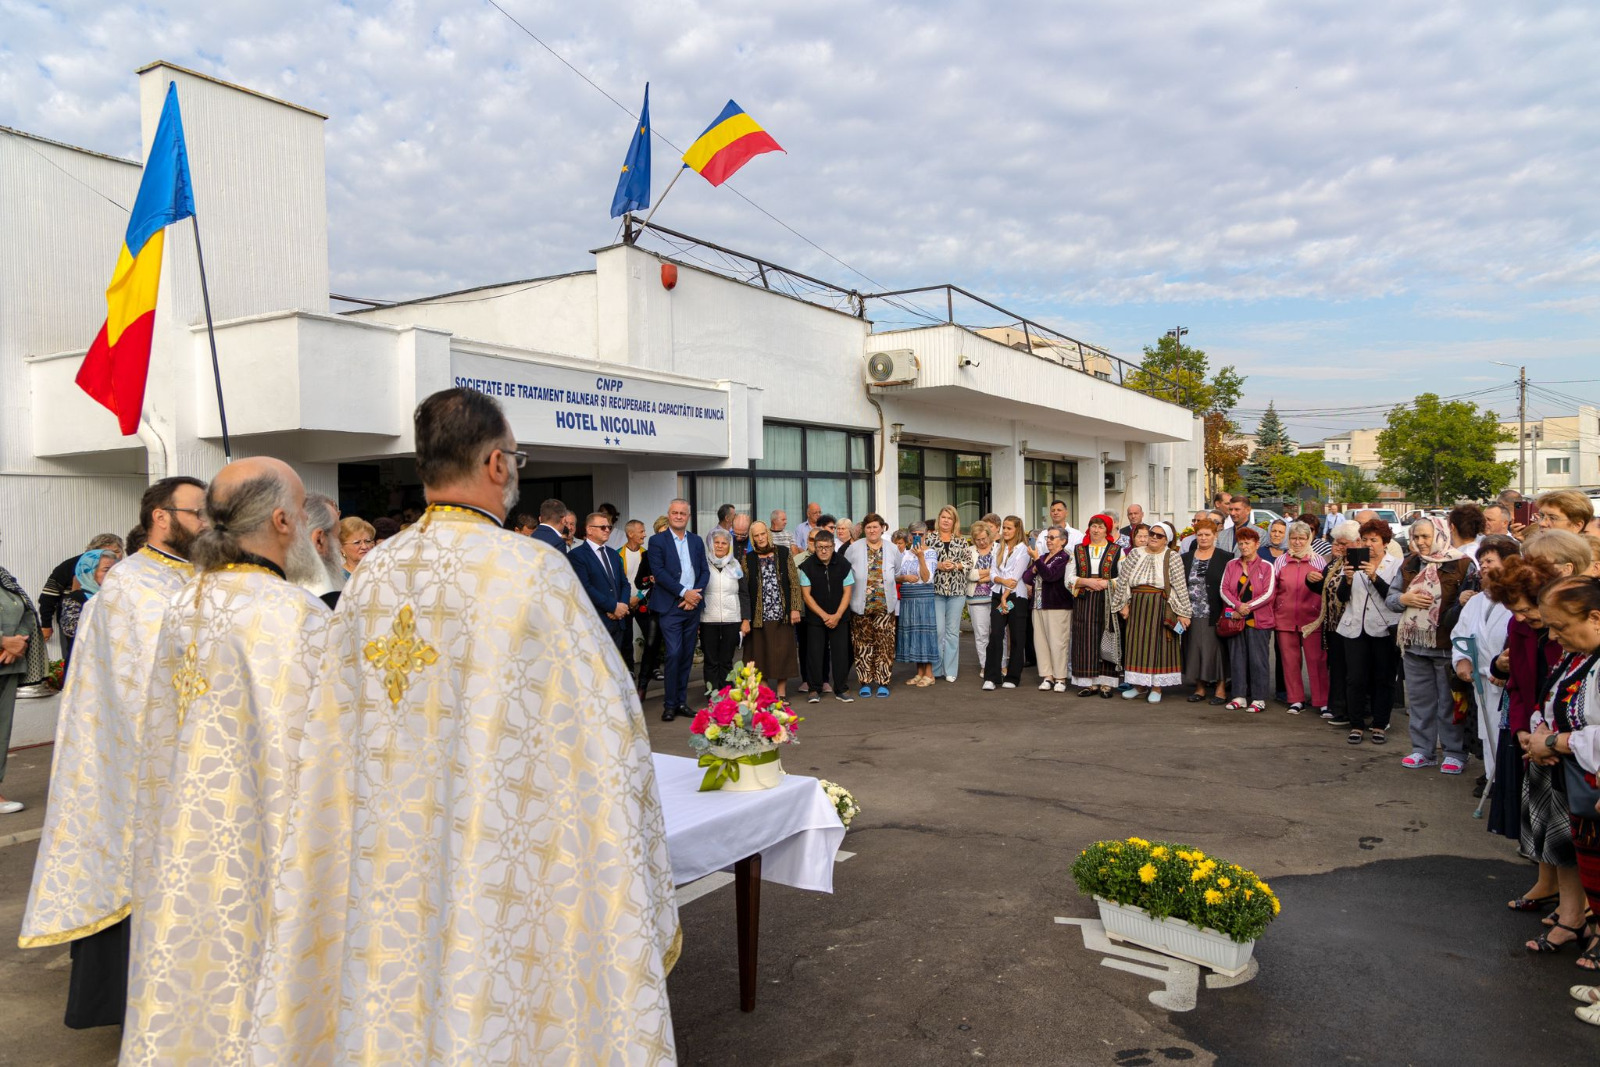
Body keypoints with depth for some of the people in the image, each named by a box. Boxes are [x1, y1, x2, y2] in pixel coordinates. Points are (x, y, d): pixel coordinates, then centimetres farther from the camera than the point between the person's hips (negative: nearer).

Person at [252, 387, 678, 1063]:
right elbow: (603, 740, -16)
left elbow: (333, 749, 7)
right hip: (498, 888, -5)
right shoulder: (532, 571, -17)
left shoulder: (368, 579, 1)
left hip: (387, 881, 6)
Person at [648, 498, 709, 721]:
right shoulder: (657, 541, -1)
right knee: (674, 654, -10)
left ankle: (681, 701, 17)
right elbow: (658, 572, -10)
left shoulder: (697, 541, 13)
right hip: (670, 607, -5)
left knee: (687, 655, 8)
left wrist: (696, 595, -7)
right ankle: (670, 704, -1)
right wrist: (684, 592, -15)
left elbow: (704, 571, 10)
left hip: (692, 605, 5)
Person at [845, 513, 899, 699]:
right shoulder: (854, 548, 0)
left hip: (885, 605, 1)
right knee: (863, 645, 1)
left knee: (884, 644, 0)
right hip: (861, 606, -1)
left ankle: (883, 682, 8)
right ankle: (865, 682, 10)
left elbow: (898, 573, 19)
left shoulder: (892, 549, 8)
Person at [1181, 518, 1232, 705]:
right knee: (1194, 649, 6)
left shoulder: (1225, 558, 1)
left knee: (1215, 648, -2)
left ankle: (1220, 689, 7)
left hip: (1214, 614, -3)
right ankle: (1200, 687, 17)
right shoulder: (1186, 558, 12)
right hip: (1192, 613, 4)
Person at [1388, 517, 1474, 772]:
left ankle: (1455, 753, 17)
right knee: (1419, 700, 13)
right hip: (1414, 644, 6)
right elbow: (1391, 596, 13)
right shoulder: (1409, 565, 11)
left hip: (1447, 645, -6)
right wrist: (1404, 599, -6)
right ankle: (1422, 750, 23)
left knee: (1449, 703, 5)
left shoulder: (1461, 565, -9)